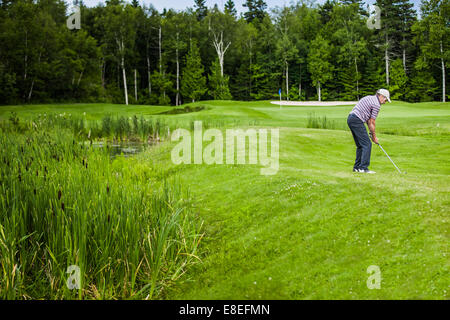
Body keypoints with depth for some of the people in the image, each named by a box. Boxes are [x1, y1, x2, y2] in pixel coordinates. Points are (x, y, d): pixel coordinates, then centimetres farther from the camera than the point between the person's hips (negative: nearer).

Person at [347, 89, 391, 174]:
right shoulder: (376, 104, -7)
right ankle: (363, 168, -11)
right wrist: (374, 136, 7)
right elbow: (372, 122, -3)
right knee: (367, 144, -8)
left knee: (360, 145, 15)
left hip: (350, 119, 10)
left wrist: (371, 131, 18)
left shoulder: (369, 98, 22)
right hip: (357, 121, -10)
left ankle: (357, 167, 16)